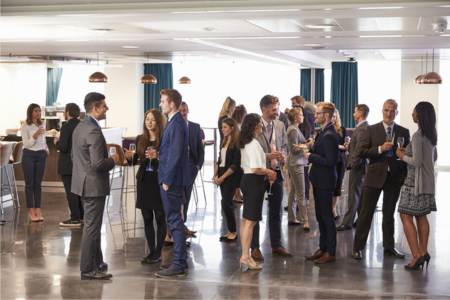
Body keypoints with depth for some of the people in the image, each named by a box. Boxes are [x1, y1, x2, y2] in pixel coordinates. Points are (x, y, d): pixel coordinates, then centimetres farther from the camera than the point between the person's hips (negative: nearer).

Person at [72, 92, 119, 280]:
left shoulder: (80, 127, 9)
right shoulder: (94, 131, -22)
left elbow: (74, 155, 17)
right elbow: (98, 164, -27)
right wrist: (113, 160, -9)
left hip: (84, 182, 10)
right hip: (94, 185, -10)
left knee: (92, 225, 20)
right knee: (92, 227, -1)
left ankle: (96, 262, 31)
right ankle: (88, 269, 6)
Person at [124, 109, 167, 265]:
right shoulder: (140, 139, 8)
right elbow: (136, 160, 14)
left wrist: (157, 157, -26)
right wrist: (130, 156, -7)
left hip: (159, 182, -5)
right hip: (143, 181, 5)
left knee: (160, 218, 2)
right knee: (147, 218, 9)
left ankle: (158, 253, 10)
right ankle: (151, 251, 18)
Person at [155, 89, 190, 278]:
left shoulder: (177, 124, -16)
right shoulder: (174, 122, 14)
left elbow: (175, 155, -20)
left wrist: (167, 180, -18)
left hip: (172, 181, -10)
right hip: (171, 180, 10)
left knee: (175, 221, -6)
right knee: (175, 221, 14)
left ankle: (178, 265, -1)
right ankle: (180, 261, 23)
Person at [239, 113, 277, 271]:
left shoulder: (245, 143, 12)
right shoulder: (254, 144, -17)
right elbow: (256, 169, -24)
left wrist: (266, 171, 15)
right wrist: (269, 172, -8)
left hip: (247, 179, 10)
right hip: (254, 182, -10)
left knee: (246, 219, 14)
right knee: (251, 220, -8)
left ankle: (245, 254, 21)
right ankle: (245, 257, -7)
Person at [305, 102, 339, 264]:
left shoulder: (329, 135, -21)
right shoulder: (323, 132, 9)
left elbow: (330, 161, -25)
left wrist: (311, 156, -18)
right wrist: (311, 149, 1)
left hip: (325, 181, -10)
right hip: (319, 180, 10)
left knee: (326, 216, 0)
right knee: (320, 216, 17)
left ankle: (330, 252, 10)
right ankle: (323, 248, 28)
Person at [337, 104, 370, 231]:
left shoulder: (361, 128, -19)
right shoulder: (366, 127, 11)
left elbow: (359, 148, -22)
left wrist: (352, 163, -15)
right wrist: (349, 146, 7)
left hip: (357, 165, -10)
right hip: (361, 164, 10)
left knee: (354, 194, -5)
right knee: (360, 194, 15)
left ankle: (347, 222, 0)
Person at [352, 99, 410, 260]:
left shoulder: (403, 132, 7)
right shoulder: (371, 130, 2)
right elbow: (362, 152, -5)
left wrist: (405, 176, -2)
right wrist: (380, 149, -18)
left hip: (395, 177, 2)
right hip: (375, 176, -2)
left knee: (389, 213, 12)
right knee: (366, 212, 0)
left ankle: (389, 247, 23)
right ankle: (358, 247, 7)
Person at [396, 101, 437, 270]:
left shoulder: (418, 136, -18)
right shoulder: (431, 135, 9)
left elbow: (416, 162, -21)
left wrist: (403, 156, -4)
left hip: (416, 182, -9)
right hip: (428, 181, 9)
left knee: (406, 217, -4)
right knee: (421, 217, 14)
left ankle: (417, 256, -8)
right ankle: (423, 252, 17)